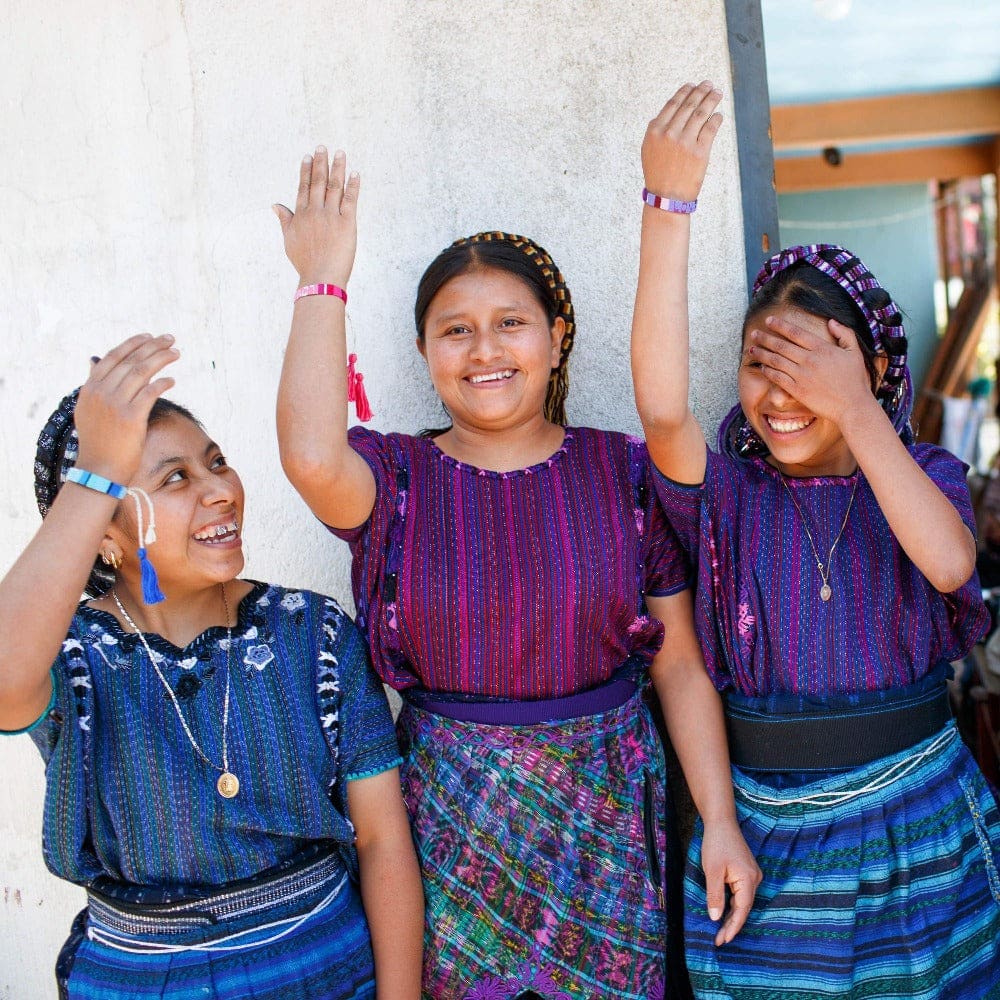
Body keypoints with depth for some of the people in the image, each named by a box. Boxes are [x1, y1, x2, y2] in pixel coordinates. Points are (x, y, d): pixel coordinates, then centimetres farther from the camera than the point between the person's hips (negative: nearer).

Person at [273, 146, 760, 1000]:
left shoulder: (624, 473, -1)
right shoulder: (397, 479, -2)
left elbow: (681, 668, 0)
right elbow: (312, 456, -28)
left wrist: (721, 822, -4)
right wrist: (323, 281, -18)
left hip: (606, 810, 1)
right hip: (452, 817, 0)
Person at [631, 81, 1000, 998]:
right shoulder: (726, 493, -6)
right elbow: (662, 405, -27)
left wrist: (857, 411, -23)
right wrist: (669, 205, -33)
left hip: (914, 813, 1)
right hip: (766, 822, 0)